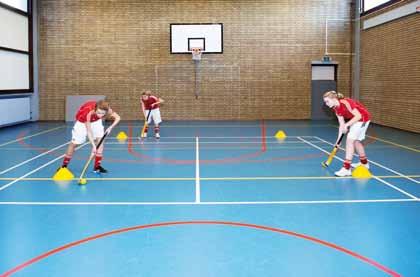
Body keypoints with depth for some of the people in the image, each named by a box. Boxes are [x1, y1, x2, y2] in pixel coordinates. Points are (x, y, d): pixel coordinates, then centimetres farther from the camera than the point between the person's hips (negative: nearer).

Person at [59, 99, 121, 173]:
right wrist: (93, 146, -48)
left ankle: (97, 166, -3)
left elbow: (118, 118, -20)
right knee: (74, 143, 1)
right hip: (82, 122, -3)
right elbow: (89, 132, -41)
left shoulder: (107, 110, -34)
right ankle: (64, 165, 17)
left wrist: (111, 127, -36)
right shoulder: (88, 113, -44)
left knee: (100, 140, -12)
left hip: (96, 121, 4)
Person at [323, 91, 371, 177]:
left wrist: (347, 125, -33)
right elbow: (341, 125, 3)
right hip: (356, 120, 10)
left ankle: (346, 168, -18)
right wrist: (338, 139, 1)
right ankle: (364, 163, 43)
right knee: (356, 141, 22)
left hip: (363, 118, -10)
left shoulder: (346, 103, -27)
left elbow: (358, 116, -28)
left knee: (349, 140, -16)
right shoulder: (336, 109, -1)